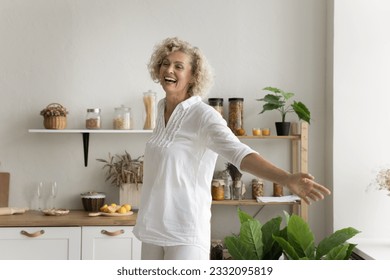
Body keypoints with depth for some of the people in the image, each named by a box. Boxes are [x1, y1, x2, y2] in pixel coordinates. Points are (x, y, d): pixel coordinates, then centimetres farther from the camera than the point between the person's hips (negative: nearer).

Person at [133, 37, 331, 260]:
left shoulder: (203, 115, -16)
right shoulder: (162, 109, 7)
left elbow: (239, 152, -32)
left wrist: (286, 179, -48)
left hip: (186, 231, -7)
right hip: (153, 226, 7)